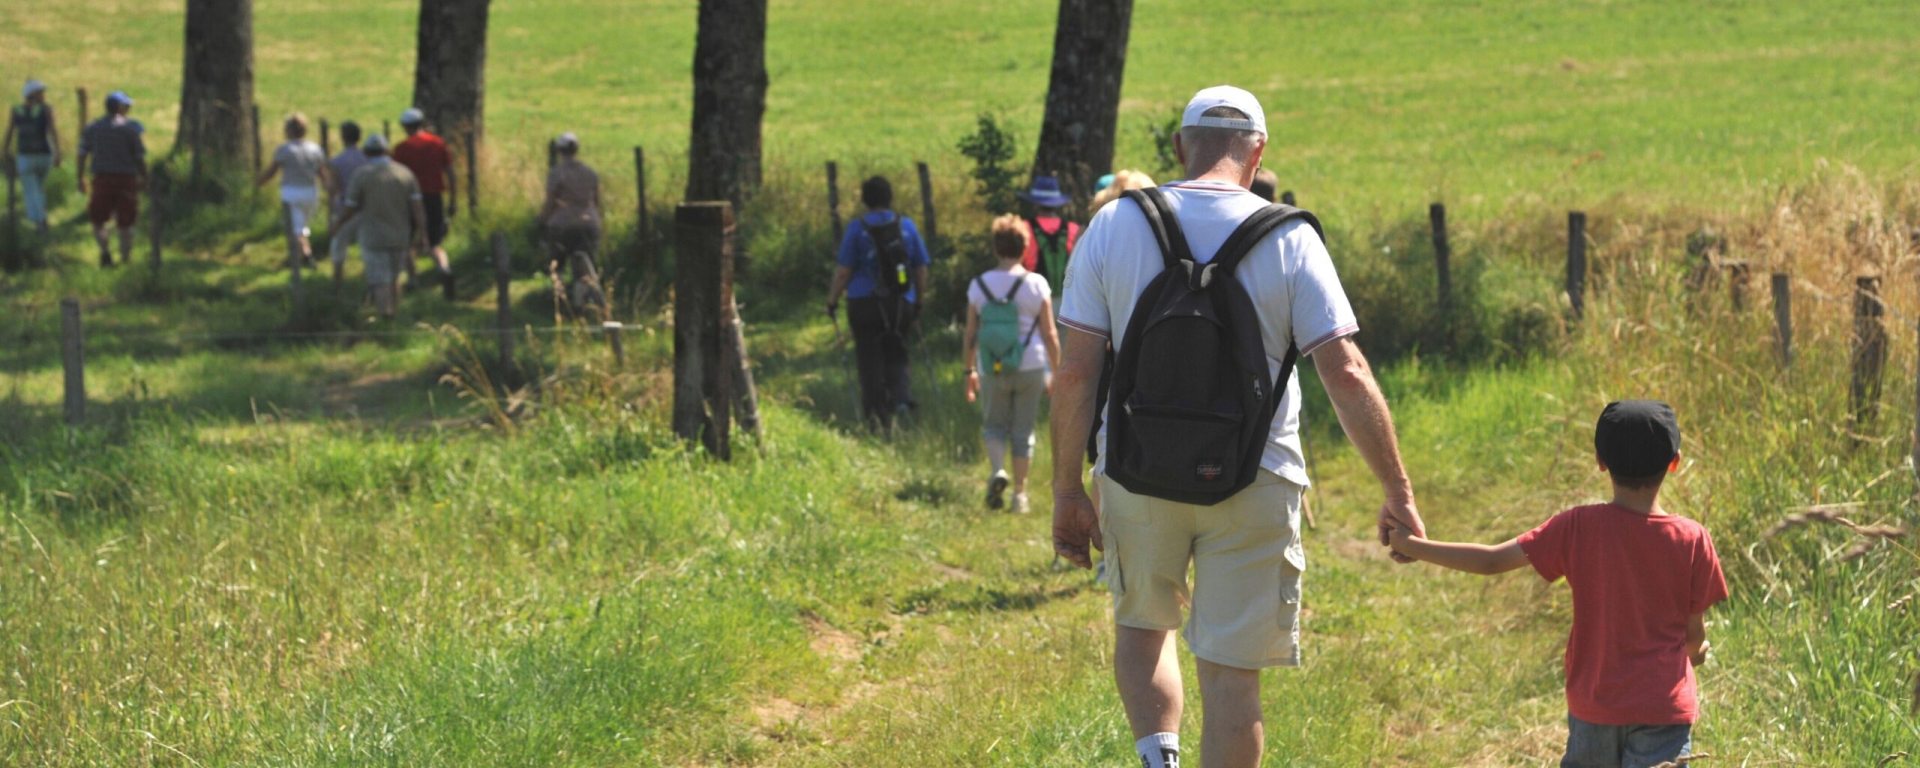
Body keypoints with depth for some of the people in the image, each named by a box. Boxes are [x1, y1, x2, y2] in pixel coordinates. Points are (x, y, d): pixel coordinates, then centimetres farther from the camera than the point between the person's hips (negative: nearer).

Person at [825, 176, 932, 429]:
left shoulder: (857, 228, -7)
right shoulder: (907, 226, 2)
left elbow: (844, 269, -8)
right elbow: (921, 267, 7)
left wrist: (832, 300, 2)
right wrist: (920, 301, 18)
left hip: (865, 302, -2)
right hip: (902, 303, 2)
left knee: (869, 356, 7)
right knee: (895, 352, 18)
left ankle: (875, 412, 3)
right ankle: (900, 396, -3)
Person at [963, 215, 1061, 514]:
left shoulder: (979, 285, -1)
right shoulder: (1036, 284, -5)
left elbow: (970, 335, 2)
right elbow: (1050, 334, -3)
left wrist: (969, 370, 13)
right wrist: (1057, 372, 5)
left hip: (992, 369, 1)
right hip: (1030, 367, -1)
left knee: (993, 425, 16)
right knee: (1023, 431, 9)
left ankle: (997, 470, -10)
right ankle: (1020, 494, 12)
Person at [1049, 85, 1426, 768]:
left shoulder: (1114, 225, -1)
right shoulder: (1289, 239, -5)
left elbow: (1075, 372, -4)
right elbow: (1346, 375, -9)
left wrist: (1067, 493, 4)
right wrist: (1398, 494, -3)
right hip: (1253, 482, -1)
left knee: (1142, 627, 23)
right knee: (1231, 672, 5)